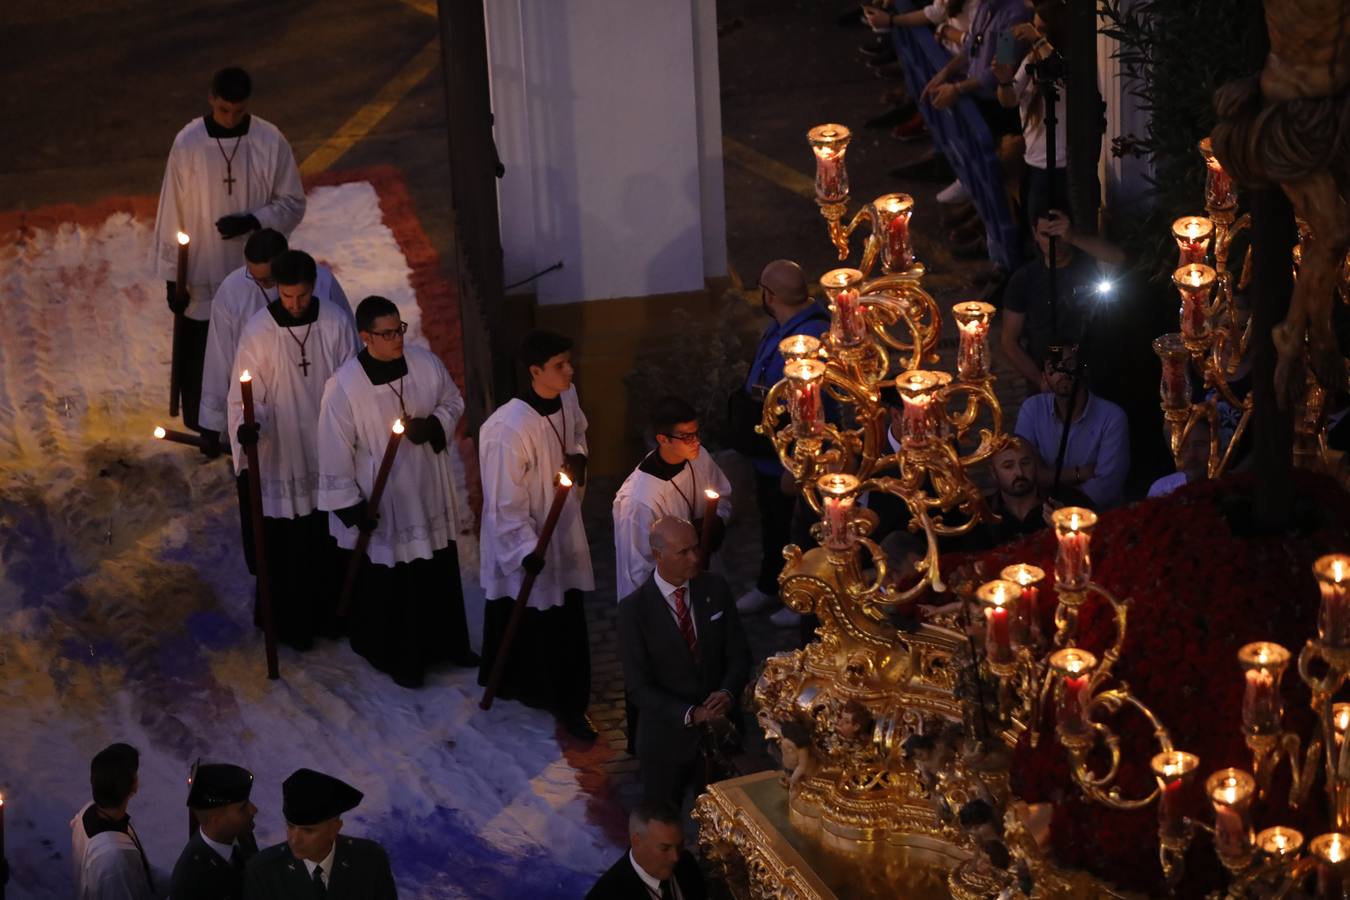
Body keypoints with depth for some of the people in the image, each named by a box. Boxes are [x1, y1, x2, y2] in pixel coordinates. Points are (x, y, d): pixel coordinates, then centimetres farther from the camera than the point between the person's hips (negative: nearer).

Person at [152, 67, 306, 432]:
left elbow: (293, 204, 0)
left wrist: (253, 221, -19)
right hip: (202, 277, 0)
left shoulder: (271, 142, -8)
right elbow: (172, 210, -3)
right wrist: (172, 275, -1)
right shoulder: (187, 143, -10)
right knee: (198, 359, 6)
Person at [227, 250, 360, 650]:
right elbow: (246, 394, -11)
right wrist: (245, 426, -32)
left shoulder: (336, 324, -9)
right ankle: (293, 624, 23)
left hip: (330, 452, 2)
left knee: (331, 541, 15)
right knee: (286, 546, 6)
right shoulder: (258, 330, -14)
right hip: (281, 453, -2)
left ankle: (330, 613, 34)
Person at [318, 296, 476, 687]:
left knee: (441, 572, 19)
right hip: (382, 503, -4)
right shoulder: (344, 387, -21)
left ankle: (446, 643, 40)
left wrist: (433, 425, -13)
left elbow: (453, 401, 8)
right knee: (389, 583, 10)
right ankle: (399, 658, 30)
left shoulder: (426, 363, -10)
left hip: (430, 492, 4)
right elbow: (336, 452, -14)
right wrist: (351, 506, -12)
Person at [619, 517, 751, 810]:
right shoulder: (634, 608, -17)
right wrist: (690, 715, -25)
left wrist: (728, 693, -19)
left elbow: (739, 654, 1)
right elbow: (638, 686, -15)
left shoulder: (715, 587, -6)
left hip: (719, 729, 3)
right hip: (667, 736, -3)